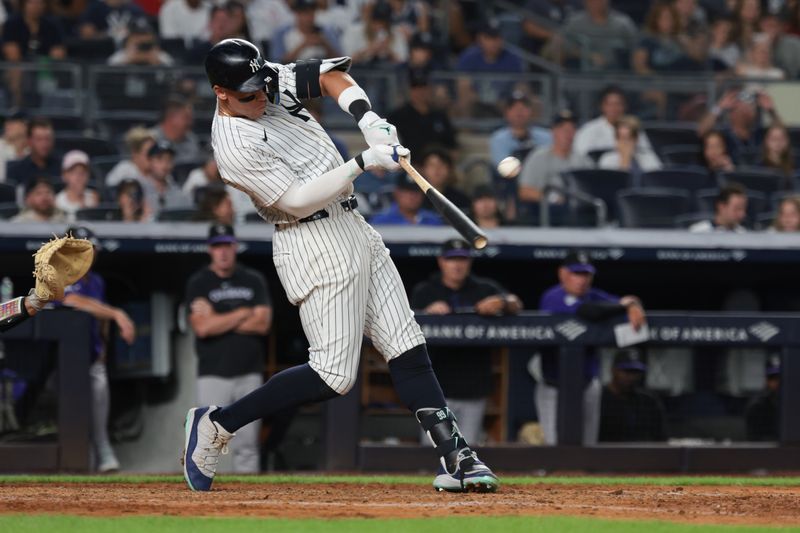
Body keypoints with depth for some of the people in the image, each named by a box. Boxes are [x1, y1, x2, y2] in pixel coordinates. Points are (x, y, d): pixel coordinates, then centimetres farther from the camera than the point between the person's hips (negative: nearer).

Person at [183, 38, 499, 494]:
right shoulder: (235, 145, -20)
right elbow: (299, 200, -22)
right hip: (315, 245, -9)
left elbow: (329, 75, 7)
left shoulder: (269, 84, 3)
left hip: (352, 227, 9)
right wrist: (363, 163, -24)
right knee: (334, 375, -11)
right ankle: (216, 425, 0)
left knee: (407, 349, 3)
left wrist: (369, 120, -10)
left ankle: (455, 458, 2)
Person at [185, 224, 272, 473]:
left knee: (247, 443, 3)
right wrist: (242, 314, -6)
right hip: (213, 375, -3)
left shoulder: (254, 281, 10)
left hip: (249, 374, 3)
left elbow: (263, 324, -3)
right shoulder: (198, 284, 2)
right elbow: (202, 327, -12)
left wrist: (219, 322, -8)